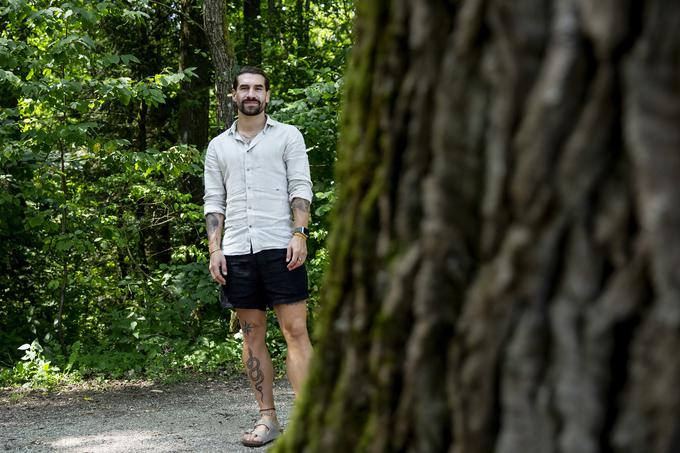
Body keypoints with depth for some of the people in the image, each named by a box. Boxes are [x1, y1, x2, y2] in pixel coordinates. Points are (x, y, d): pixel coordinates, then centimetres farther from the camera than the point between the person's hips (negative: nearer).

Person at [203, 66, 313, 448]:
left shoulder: (287, 136, 8)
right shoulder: (218, 147, 16)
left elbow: (301, 189, 1)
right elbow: (214, 202, 14)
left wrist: (300, 235, -12)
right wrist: (215, 249, 2)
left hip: (280, 248, -3)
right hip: (237, 251, 3)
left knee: (296, 331, -9)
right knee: (253, 334, 4)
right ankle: (268, 419, 9)